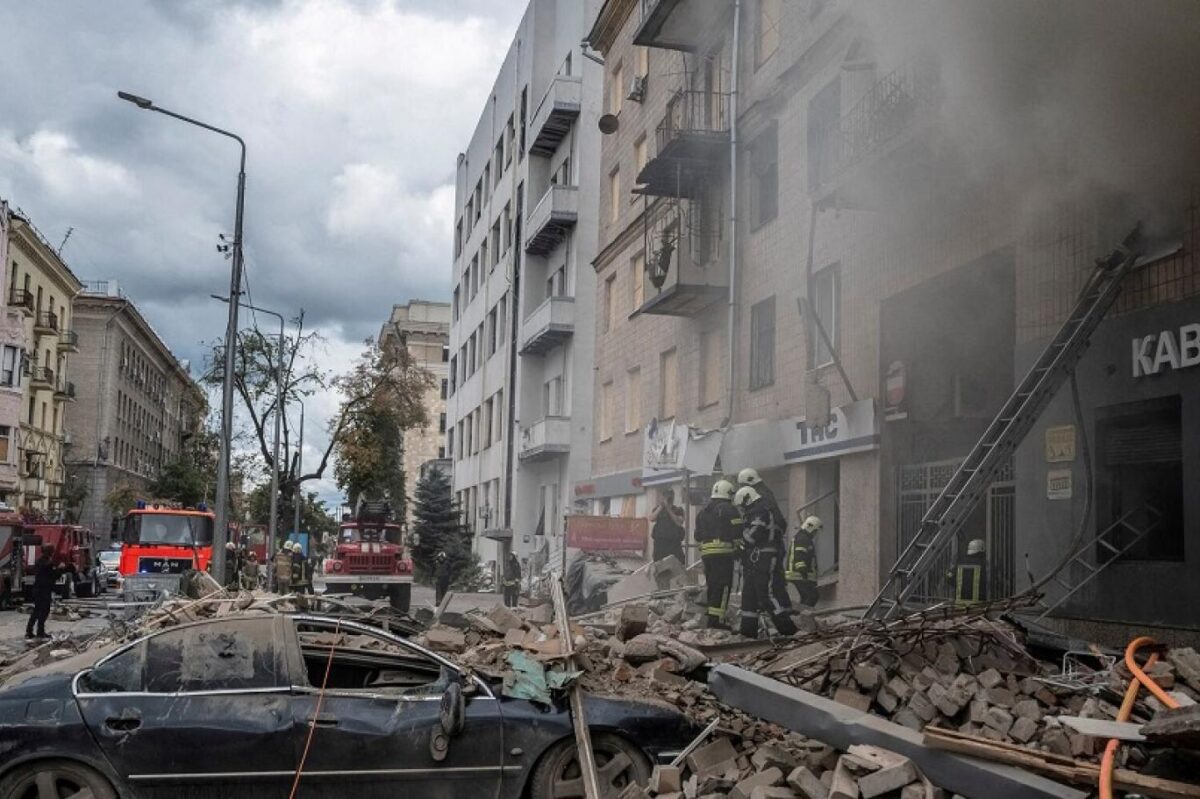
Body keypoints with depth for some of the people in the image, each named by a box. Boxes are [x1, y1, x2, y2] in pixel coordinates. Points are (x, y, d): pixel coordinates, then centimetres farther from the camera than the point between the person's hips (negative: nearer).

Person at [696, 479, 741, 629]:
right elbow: (738, 531, -9)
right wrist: (737, 546, 5)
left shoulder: (703, 511, 19)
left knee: (711, 584, 15)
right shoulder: (728, 509, -4)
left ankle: (709, 615, 16)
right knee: (723, 585, -7)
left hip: (706, 553, 7)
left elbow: (698, 535, 21)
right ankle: (716, 618, -14)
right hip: (723, 551, -7)